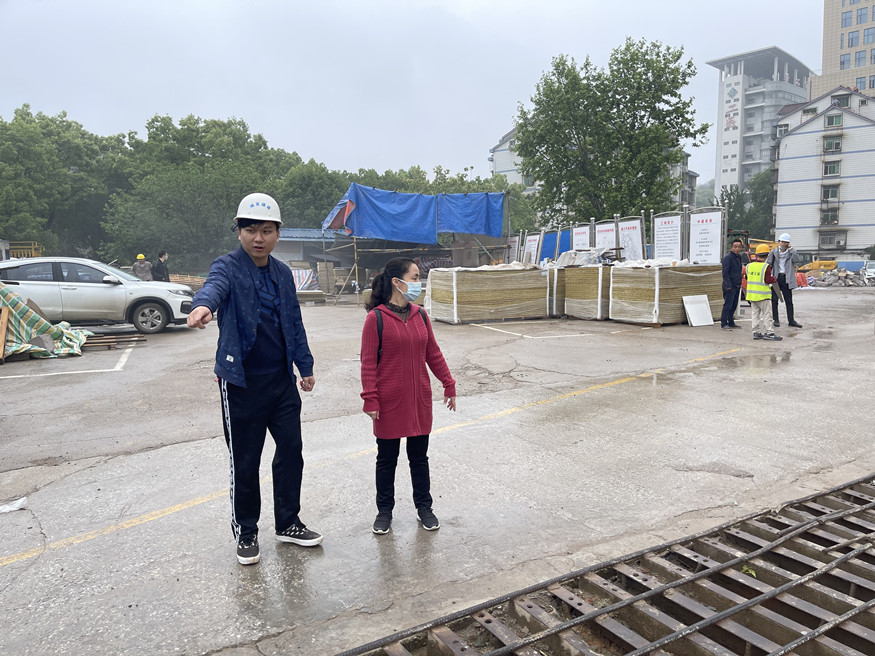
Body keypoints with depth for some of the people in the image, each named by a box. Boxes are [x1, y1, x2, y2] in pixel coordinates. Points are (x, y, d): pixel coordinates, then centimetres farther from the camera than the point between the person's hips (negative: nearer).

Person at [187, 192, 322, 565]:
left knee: (291, 450, 12)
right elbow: (215, 286, -33)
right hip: (242, 382, -5)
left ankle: (288, 523, 30)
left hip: (281, 379, 6)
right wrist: (202, 304, -56)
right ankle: (245, 533, 26)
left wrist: (305, 367, 18)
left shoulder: (283, 274, 10)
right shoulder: (228, 267, -8)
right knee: (245, 462, 6)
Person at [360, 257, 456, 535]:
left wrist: (449, 385, 10)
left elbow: (433, 354, 10)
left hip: (420, 401, 4)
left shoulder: (420, 315, 4)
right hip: (389, 403, -4)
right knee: (386, 459, 12)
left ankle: (424, 507, 31)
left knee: (419, 457, 15)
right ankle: (384, 511, 29)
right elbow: (368, 362, -11)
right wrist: (370, 399, -13)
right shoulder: (376, 318, -12)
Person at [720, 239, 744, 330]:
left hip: (737, 286, 8)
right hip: (730, 286, -8)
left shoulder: (739, 257, 14)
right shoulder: (728, 257, -12)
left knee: (734, 305, 13)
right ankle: (724, 323, -4)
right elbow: (725, 273, -16)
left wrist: (740, 283, 17)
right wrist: (728, 285, -21)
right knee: (728, 305, -8)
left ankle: (731, 322, 21)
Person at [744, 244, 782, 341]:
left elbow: (747, 277, 15)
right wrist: (773, 278, 2)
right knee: (765, 314, 1)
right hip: (762, 295, -5)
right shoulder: (766, 267, -14)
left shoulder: (749, 266, 4)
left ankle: (756, 332, 13)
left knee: (755, 314, 10)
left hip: (752, 294, 6)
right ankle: (767, 333, 3)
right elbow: (768, 280, -17)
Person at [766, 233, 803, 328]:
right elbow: (768, 264, 1)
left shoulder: (791, 252, 5)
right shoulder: (774, 252, 4)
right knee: (774, 300, 2)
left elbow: (797, 261, -12)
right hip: (776, 278, -1)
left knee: (789, 300, 4)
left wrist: (791, 250, -12)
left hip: (786, 279, 1)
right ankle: (775, 320, 10)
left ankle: (791, 320, 9)